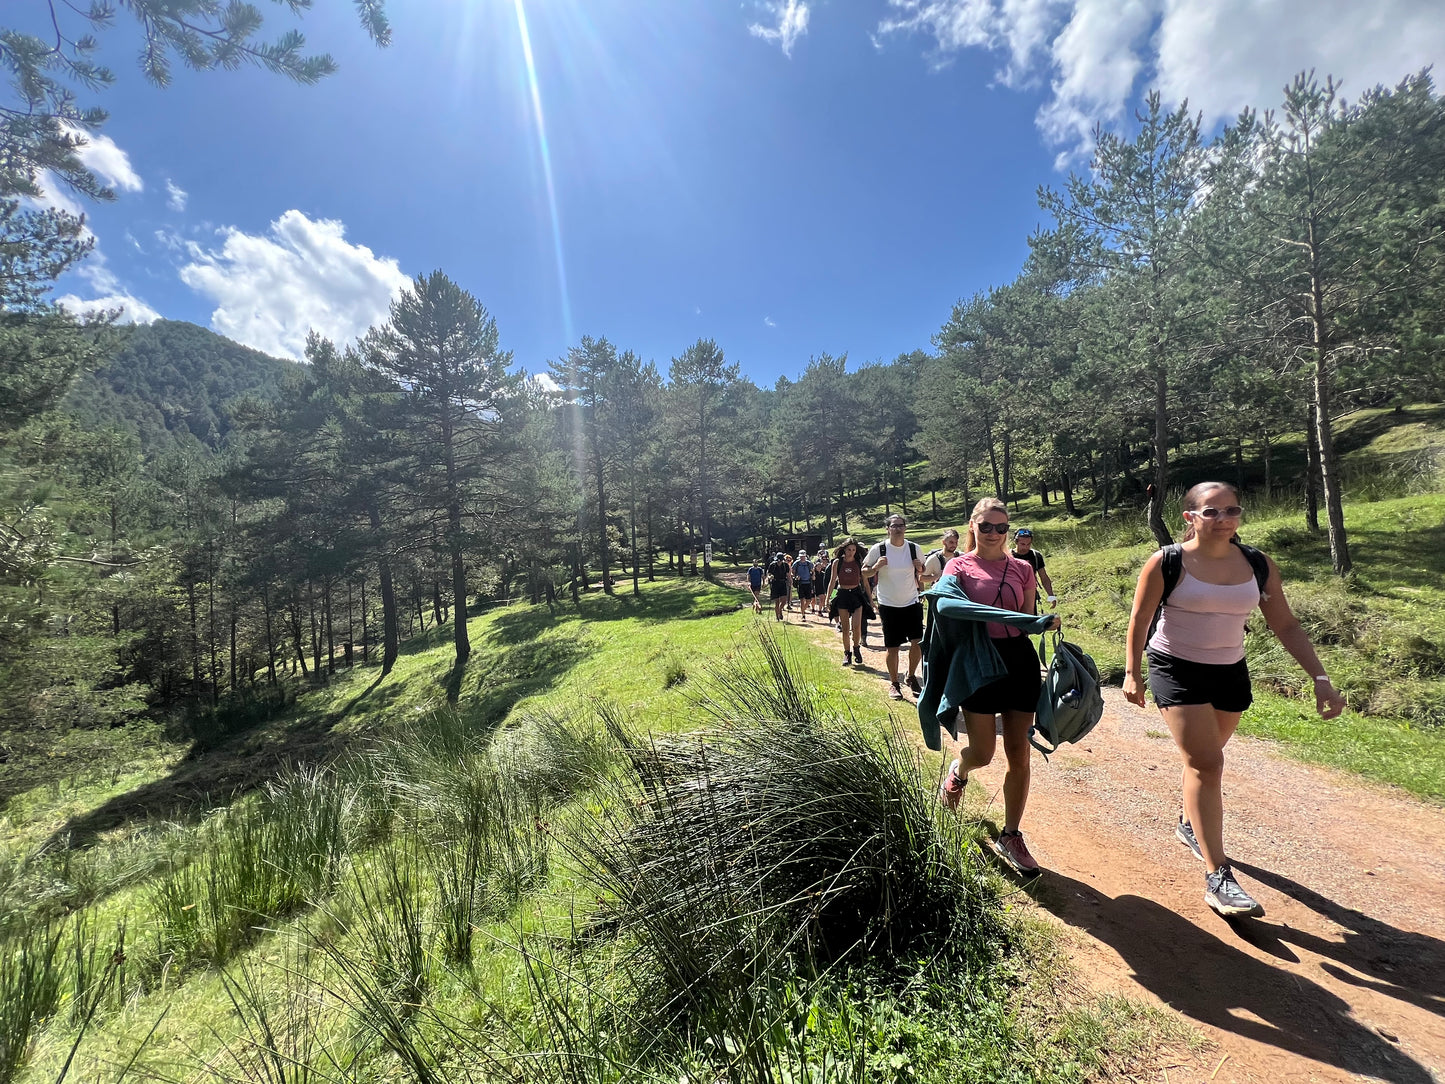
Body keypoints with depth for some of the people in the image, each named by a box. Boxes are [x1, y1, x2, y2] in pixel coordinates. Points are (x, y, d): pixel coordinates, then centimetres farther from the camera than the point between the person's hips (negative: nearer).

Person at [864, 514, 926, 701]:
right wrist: (875, 567, -20)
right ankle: (894, 684, 22)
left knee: (918, 642, -2)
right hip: (888, 605, -2)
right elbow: (864, 570, 1)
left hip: (912, 603, 2)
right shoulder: (878, 549, -9)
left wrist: (920, 568, -10)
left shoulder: (914, 548, -1)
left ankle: (912, 676, 24)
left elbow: (923, 571, 13)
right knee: (892, 647, 4)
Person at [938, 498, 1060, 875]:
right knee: (982, 753, 0)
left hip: (1020, 660, 3)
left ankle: (1010, 836, 23)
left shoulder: (1022, 569, 10)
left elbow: (1028, 619, 16)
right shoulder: (959, 565, 2)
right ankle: (958, 771, 38)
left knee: (1019, 754, 6)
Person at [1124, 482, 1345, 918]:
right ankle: (1218, 879, -7)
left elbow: (1286, 626, 4)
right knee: (1206, 764, -12)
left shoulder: (1259, 566, -1)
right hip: (1177, 671, -5)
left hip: (1230, 674, 5)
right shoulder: (1166, 563, -14)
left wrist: (1320, 678, -5)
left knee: (1204, 760, 18)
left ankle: (1189, 825, 43)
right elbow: (1139, 620, -7)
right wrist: (1131, 672, -7)